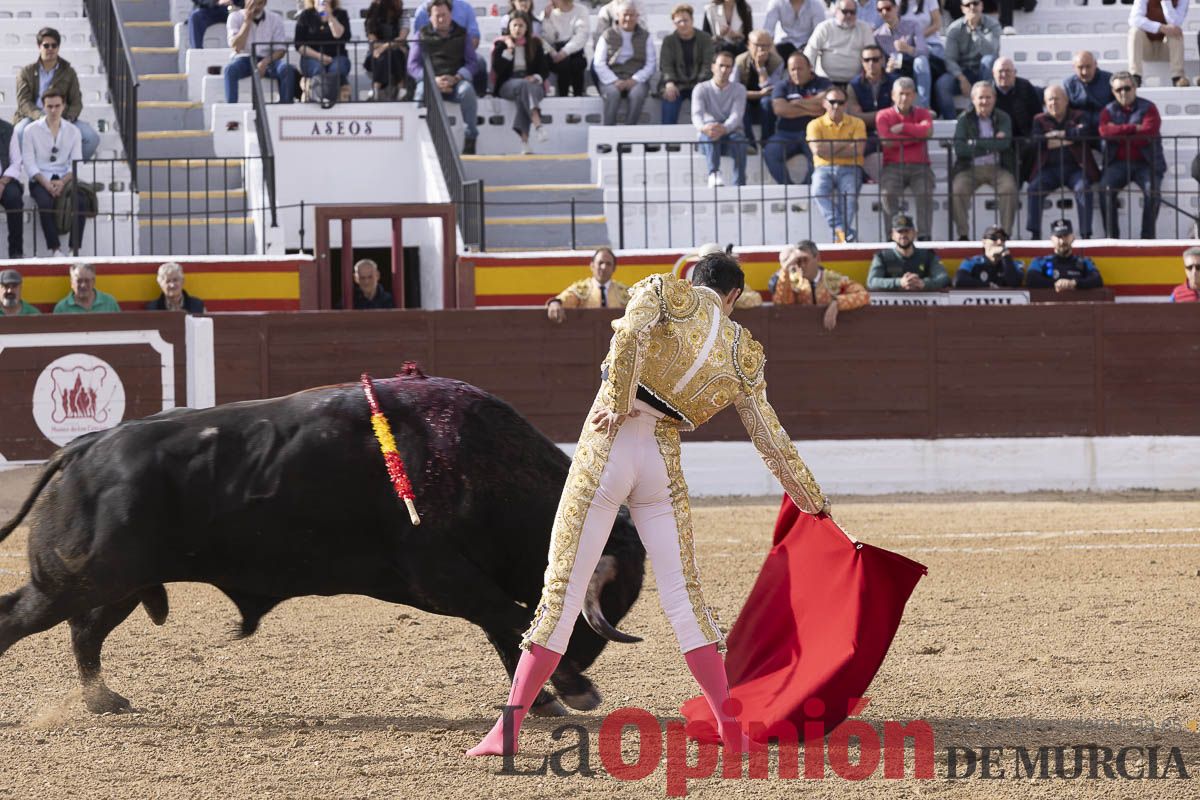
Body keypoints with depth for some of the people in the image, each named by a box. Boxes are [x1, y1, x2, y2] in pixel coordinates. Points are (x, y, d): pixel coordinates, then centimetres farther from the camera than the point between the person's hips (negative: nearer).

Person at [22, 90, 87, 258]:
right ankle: (55, 249, -29)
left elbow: (76, 164, 2)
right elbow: (29, 163, -3)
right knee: (46, 202, -34)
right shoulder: (32, 131, 3)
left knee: (81, 200, -29)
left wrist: (63, 182, -16)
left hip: (65, 179, 2)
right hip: (40, 180, -2)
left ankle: (75, 249, -26)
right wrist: (46, 183, -17)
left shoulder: (73, 131, 10)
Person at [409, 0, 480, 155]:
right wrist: (434, 80, -13)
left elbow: (472, 62, 7)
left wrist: (455, 78, -13)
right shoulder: (422, 35, 14)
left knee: (467, 90, -34)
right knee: (422, 91, -36)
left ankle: (470, 140, -28)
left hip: (456, 80, 0)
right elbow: (413, 65, 5)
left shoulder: (462, 34, 15)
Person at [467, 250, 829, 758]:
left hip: (607, 447, -2)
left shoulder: (664, 292, 3)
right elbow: (771, 440, 14)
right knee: (683, 595, 9)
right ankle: (731, 728, 4)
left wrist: (618, 402, -18)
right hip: (663, 463, 2)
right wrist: (813, 502, 25)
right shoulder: (744, 356, 10)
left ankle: (508, 729, 1)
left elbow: (631, 333, -20)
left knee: (563, 587, 0)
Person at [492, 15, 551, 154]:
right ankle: (537, 126, -55)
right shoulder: (501, 44, 9)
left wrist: (536, 77, -13)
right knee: (524, 85, -38)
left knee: (523, 95, -37)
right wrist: (509, 49, -12)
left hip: (532, 83, 1)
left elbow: (544, 69, 8)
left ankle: (524, 138, -46)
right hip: (508, 84, -1)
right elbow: (497, 69, -5)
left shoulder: (535, 43, 13)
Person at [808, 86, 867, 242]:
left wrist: (829, 150, -7)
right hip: (824, 168, 0)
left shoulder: (857, 123, 10)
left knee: (849, 192, -33)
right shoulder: (816, 124, 9)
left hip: (850, 169, 0)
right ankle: (843, 230, -41)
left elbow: (858, 149, -6)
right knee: (818, 191, -33)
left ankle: (841, 234, -39)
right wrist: (844, 144, -4)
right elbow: (818, 150, -8)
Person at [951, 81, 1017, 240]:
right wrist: (991, 146, -11)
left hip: (998, 168, 0)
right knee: (957, 190, -29)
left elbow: (1004, 143, -13)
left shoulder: (1002, 118, 6)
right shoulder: (965, 119, 4)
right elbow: (959, 148, -11)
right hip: (970, 169, 0)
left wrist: (976, 143, -13)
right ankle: (963, 234, -19)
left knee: (1009, 187, -30)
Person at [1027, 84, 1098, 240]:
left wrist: (1057, 134, -5)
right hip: (1049, 168, 2)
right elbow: (1035, 143, -3)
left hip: (1075, 167, -2)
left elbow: (1084, 133, -10)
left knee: (1083, 189, -31)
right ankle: (1034, 234, -25)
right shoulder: (1040, 120, 16)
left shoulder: (1079, 116, 12)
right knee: (1034, 188, -26)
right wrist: (1067, 138, -7)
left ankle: (1086, 234, -31)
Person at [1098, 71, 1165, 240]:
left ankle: (1148, 236, -20)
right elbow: (1105, 131, -10)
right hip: (1118, 163, 2)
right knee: (1105, 189, -26)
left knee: (1152, 190, -29)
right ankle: (1111, 236, -22)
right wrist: (1133, 128, -14)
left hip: (1146, 163, -2)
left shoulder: (1148, 108, 3)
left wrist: (1119, 132, -6)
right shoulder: (1109, 111, 10)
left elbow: (1148, 134, -13)